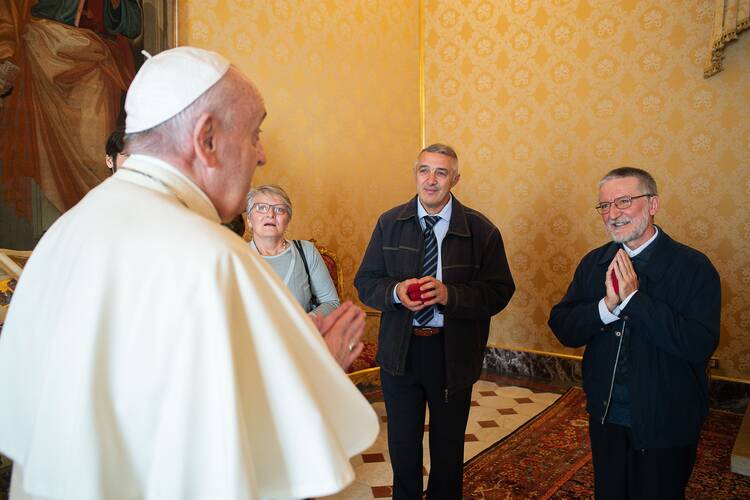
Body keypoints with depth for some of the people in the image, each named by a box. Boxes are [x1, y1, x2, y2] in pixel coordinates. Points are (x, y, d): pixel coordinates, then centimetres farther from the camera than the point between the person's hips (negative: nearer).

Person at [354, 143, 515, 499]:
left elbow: (499, 291, -9)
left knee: (448, 446, 18)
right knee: (402, 444, 19)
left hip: (453, 353, -1)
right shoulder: (389, 223, 1)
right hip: (399, 350, 2)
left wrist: (449, 294, -24)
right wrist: (396, 291, -20)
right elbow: (365, 283, 1)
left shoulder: (481, 230, -6)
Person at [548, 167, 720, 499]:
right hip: (605, 418, 4)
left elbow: (701, 344, -24)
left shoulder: (694, 267, -14)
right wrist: (607, 305, -23)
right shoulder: (593, 263, -1)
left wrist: (634, 298, -27)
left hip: (664, 425, -3)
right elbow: (563, 329, -6)